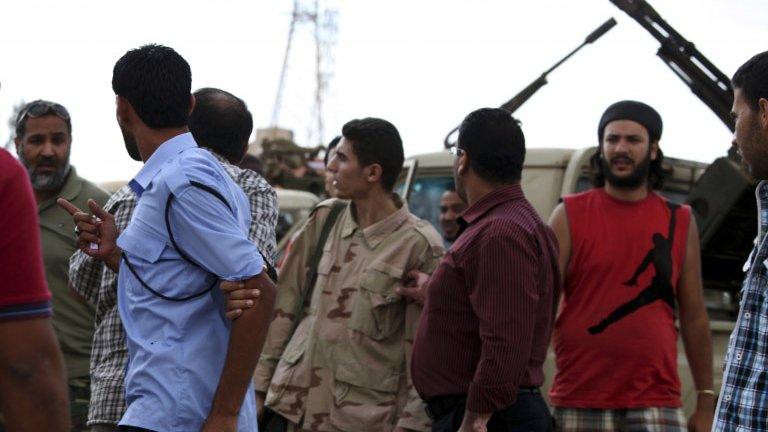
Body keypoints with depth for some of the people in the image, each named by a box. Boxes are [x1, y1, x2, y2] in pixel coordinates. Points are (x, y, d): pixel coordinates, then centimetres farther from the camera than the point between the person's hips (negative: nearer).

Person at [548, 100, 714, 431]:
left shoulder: (679, 223, 10)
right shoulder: (570, 216, 4)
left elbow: (694, 318, 12)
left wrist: (706, 402, 9)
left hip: (655, 404, 1)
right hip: (579, 405, -1)